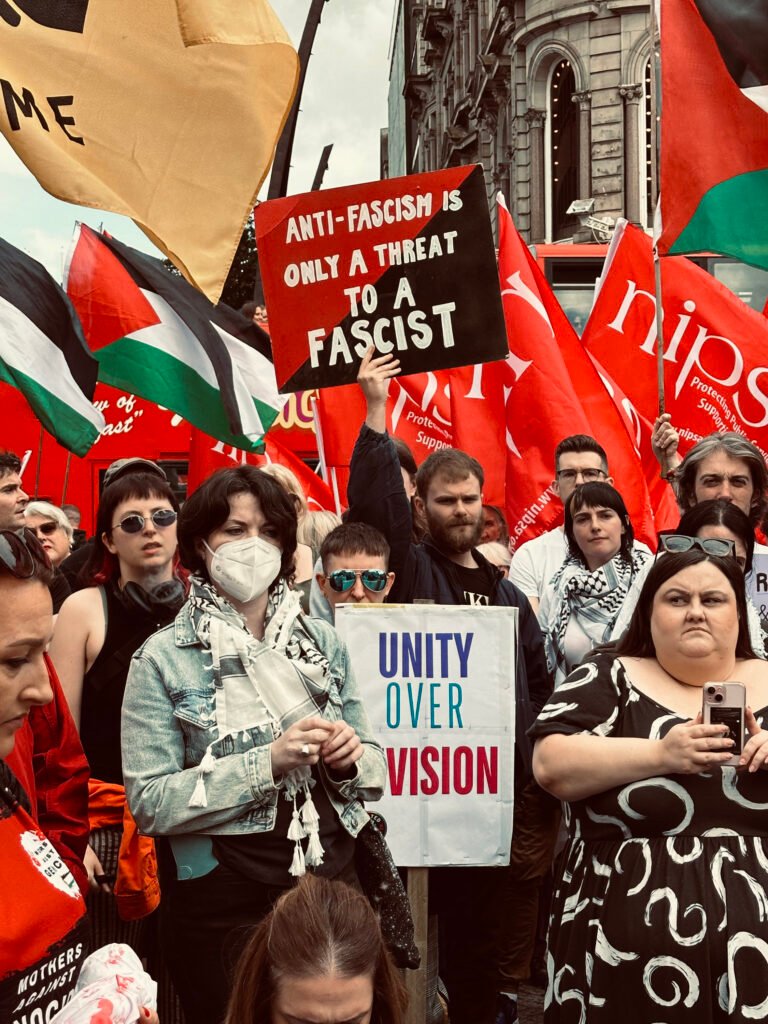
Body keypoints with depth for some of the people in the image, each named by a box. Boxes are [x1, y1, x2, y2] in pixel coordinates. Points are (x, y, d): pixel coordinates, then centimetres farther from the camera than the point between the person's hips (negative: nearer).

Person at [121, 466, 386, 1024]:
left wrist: (350, 759, -13)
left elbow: (375, 771, 9)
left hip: (333, 877, 4)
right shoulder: (163, 659, -7)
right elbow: (150, 803, -13)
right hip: (223, 899, -3)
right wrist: (267, 763, -22)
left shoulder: (323, 642, 3)